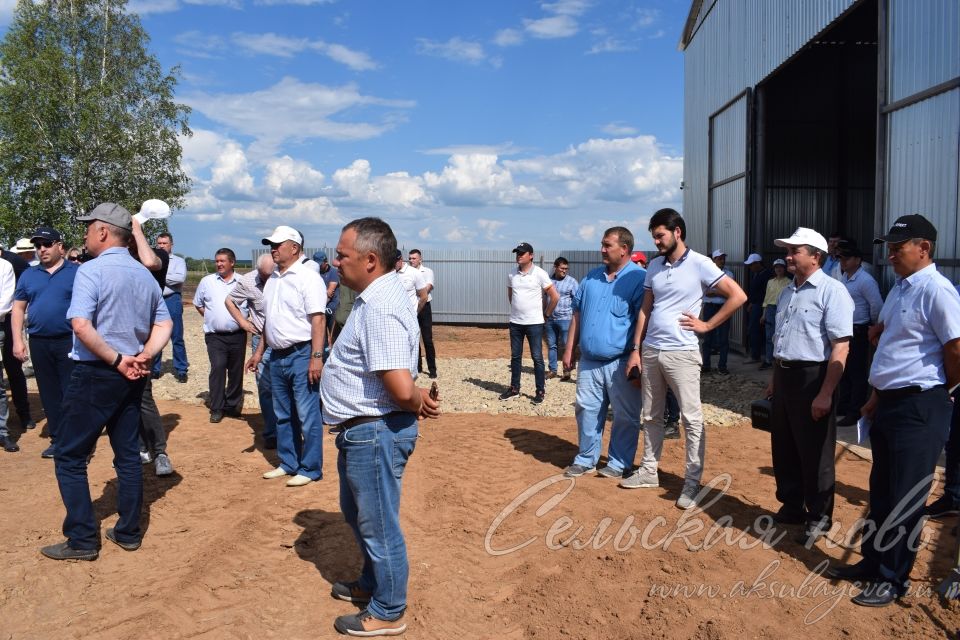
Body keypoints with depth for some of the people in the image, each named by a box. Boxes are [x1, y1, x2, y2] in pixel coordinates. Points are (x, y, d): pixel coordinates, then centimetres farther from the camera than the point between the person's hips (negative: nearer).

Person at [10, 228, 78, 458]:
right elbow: (18, 309, 12)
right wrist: (17, 340, 4)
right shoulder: (28, 275, 11)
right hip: (39, 343, 4)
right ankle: (57, 439, 21)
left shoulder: (77, 272, -1)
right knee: (49, 394, 11)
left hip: (70, 341, -4)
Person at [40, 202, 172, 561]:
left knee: (70, 457, 5)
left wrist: (116, 360, -17)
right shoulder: (145, 275, 9)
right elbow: (164, 324, 10)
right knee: (128, 453, 13)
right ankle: (128, 533, 21)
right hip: (132, 377, 7)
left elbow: (81, 325, -24)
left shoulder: (91, 270, -13)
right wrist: (144, 356, -2)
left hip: (95, 374, -7)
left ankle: (82, 541, 8)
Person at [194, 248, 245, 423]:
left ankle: (232, 405, 25)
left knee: (236, 371, 9)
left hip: (238, 335, 1)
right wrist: (210, 317, 8)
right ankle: (217, 408, -5)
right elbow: (198, 303, 17)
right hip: (215, 336, -1)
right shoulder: (207, 281, 5)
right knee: (217, 368, -14)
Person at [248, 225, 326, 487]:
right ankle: (288, 463, 29)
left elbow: (318, 319, -18)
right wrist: (259, 351, 19)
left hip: (301, 355, -9)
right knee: (283, 415, 17)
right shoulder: (273, 279, 14)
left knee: (307, 415, -1)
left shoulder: (307, 277, -12)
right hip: (277, 356, 9)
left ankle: (310, 469, 10)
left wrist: (316, 357, -24)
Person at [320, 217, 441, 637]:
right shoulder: (374, 298, 8)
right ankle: (372, 583, 48)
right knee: (358, 514, 27)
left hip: (374, 433, -10)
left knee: (378, 524, 8)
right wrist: (419, 400, -1)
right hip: (362, 431, 10)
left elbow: (401, 388, -33)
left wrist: (418, 401, -12)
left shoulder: (379, 309, -26)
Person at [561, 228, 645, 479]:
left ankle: (619, 463, 20)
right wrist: (569, 349, 12)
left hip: (621, 364, -5)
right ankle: (585, 459, 24)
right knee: (587, 411, 11)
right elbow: (577, 315, 16)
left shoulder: (639, 279, -8)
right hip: (589, 361, 6)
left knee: (625, 417, 6)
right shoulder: (592, 277, 11)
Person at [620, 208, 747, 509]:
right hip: (650, 351, 6)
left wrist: (706, 325, -9)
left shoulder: (699, 264, -8)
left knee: (691, 418, 1)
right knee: (651, 416, 15)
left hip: (681, 353, -6)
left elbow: (738, 296, -10)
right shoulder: (654, 265, 9)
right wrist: (636, 349, 8)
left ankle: (692, 481, 10)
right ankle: (649, 470, 28)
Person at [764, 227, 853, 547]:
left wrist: (825, 393, -23)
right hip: (784, 376, 8)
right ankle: (791, 507, 33)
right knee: (783, 448, 17)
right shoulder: (788, 292, 13)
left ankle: (818, 518, 19)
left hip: (812, 378, -8)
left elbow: (840, 347, -19)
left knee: (814, 454, 4)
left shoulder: (831, 291, -13)